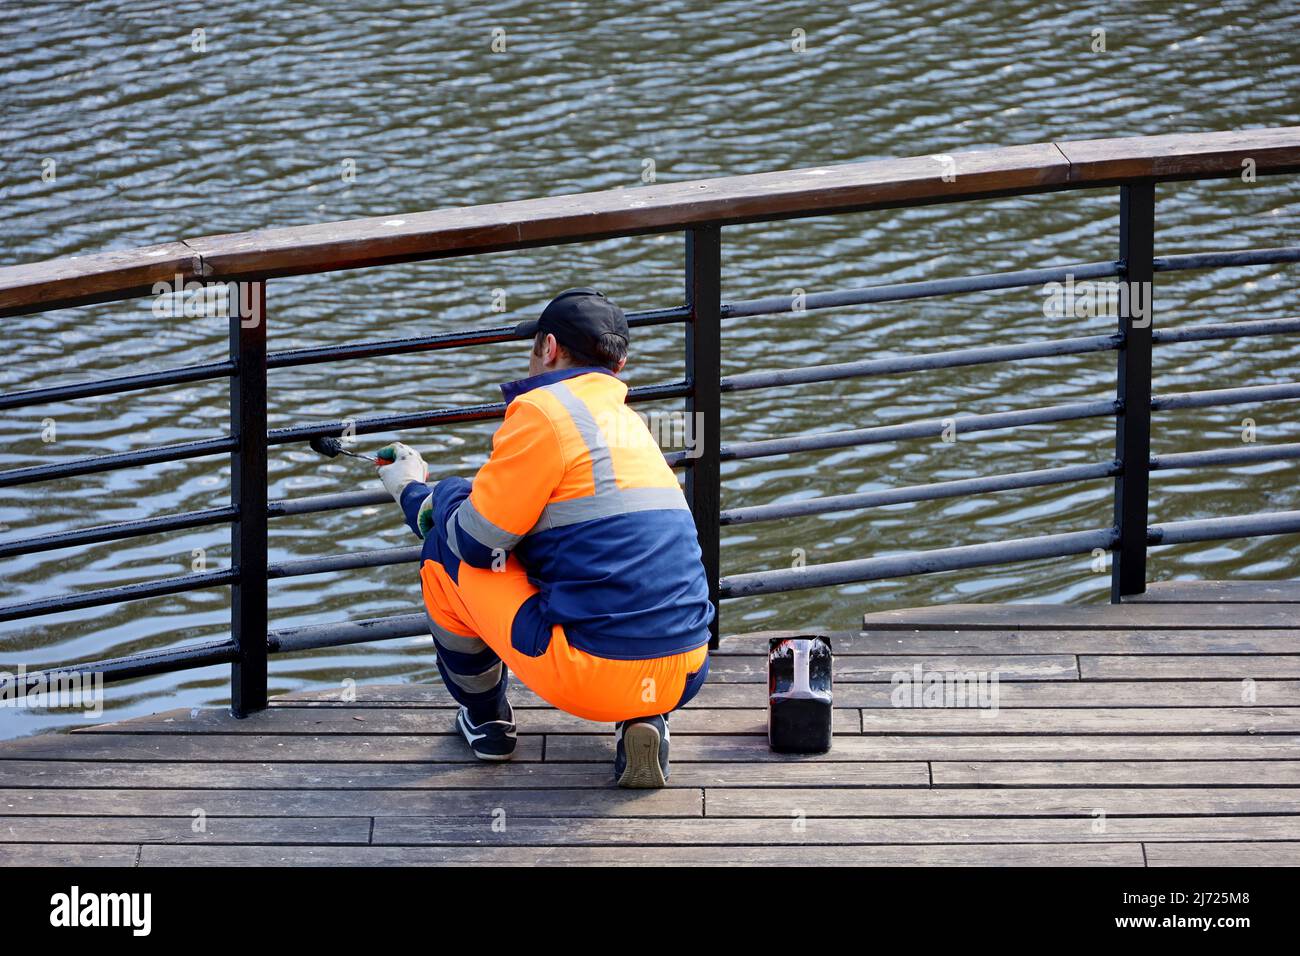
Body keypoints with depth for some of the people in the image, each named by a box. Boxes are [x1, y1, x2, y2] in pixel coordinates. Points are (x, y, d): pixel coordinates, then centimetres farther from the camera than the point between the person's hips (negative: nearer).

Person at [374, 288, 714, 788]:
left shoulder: (543, 409, -5)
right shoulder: (630, 423, 18)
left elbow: (477, 539, -4)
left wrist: (414, 493, 17)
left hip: (587, 677, -7)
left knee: (446, 552, 8)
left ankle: (485, 719, 26)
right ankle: (644, 724, 13)